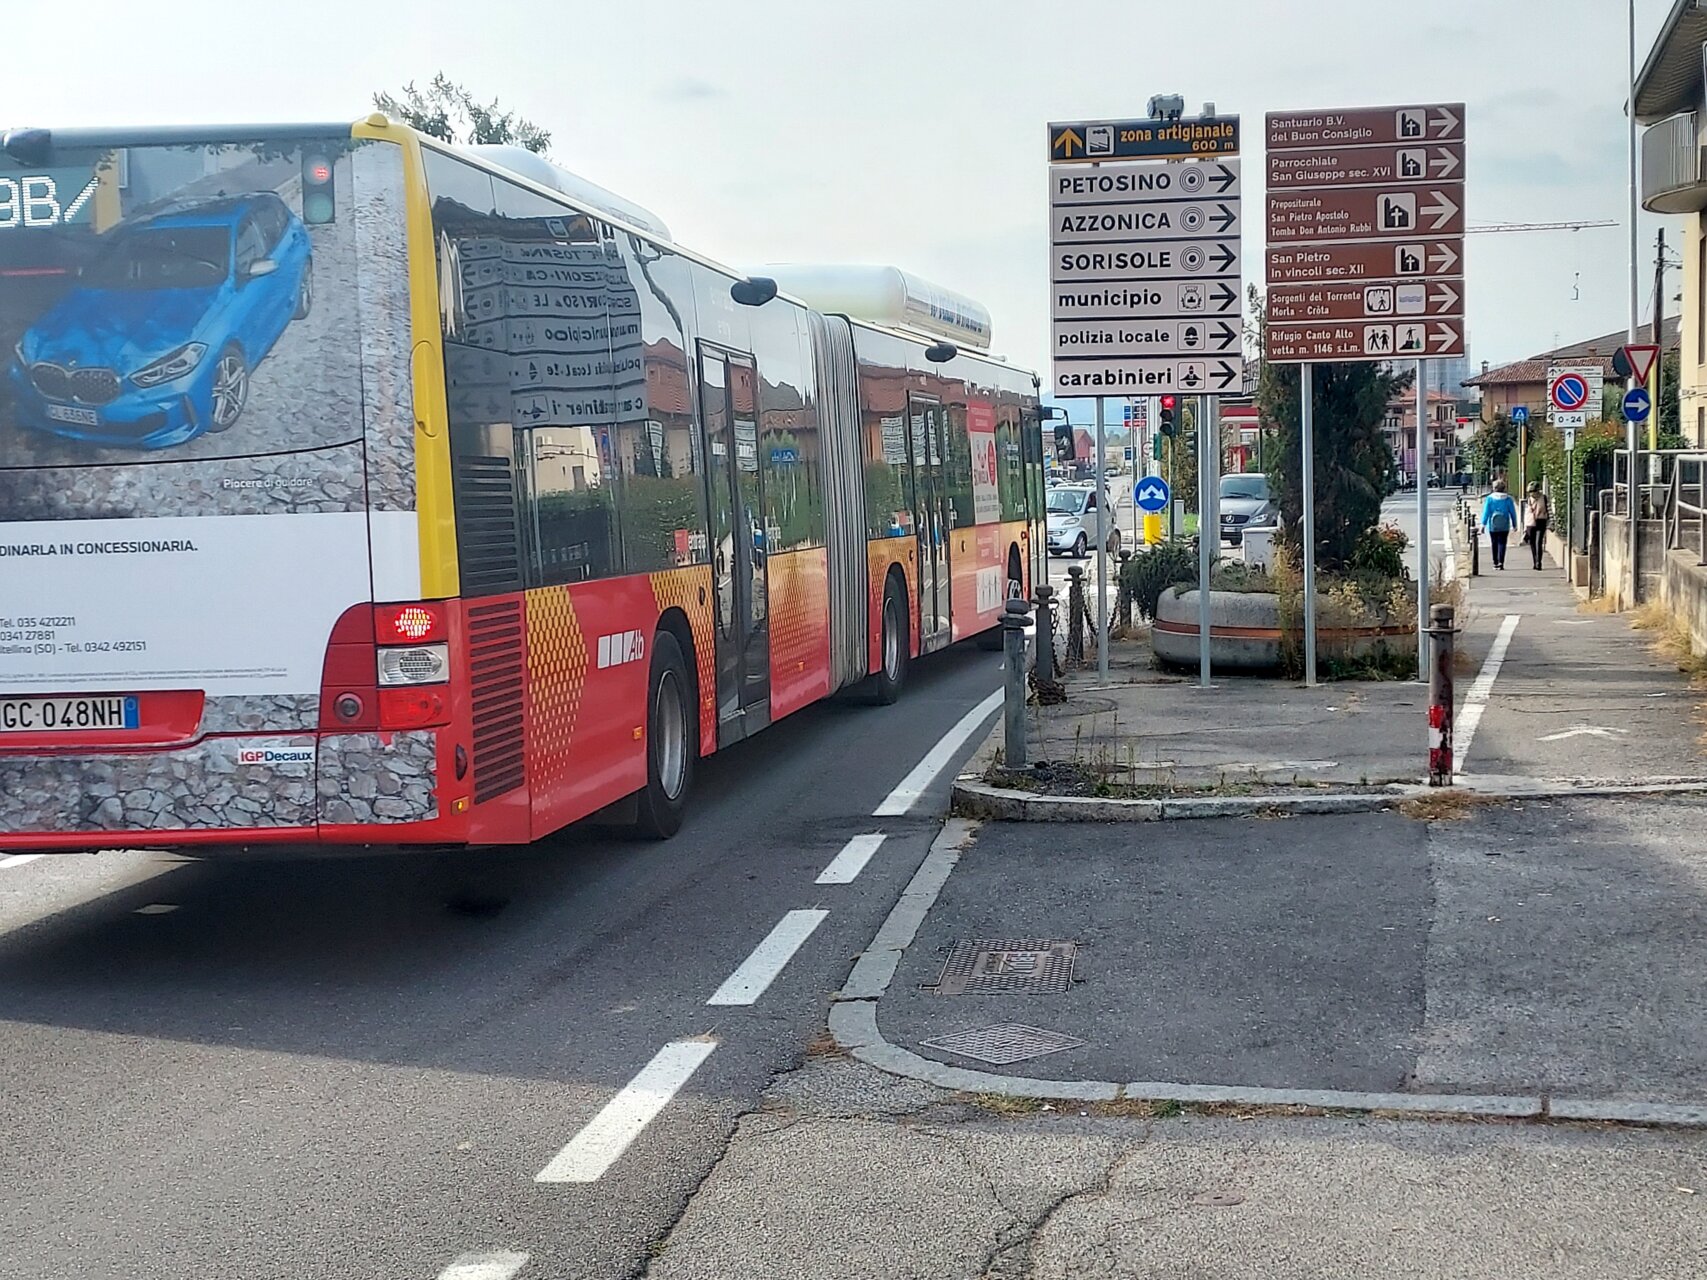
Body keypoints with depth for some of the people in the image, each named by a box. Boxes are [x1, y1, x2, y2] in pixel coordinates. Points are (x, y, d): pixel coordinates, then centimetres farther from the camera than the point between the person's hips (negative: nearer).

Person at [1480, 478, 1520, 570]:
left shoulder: (1489, 498, -3)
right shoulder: (1508, 499, -1)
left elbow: (1486, 512, -7)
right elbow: (1512, 513, 3)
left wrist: (1483, 524, -5)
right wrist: (1514, 525, 11)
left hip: (1492, 526, 0)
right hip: (1504, 526, 0)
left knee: (1494, 544, 11)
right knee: (1502, 544, 0)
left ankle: (1495, 563, 17)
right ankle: (1501, 562, -15)